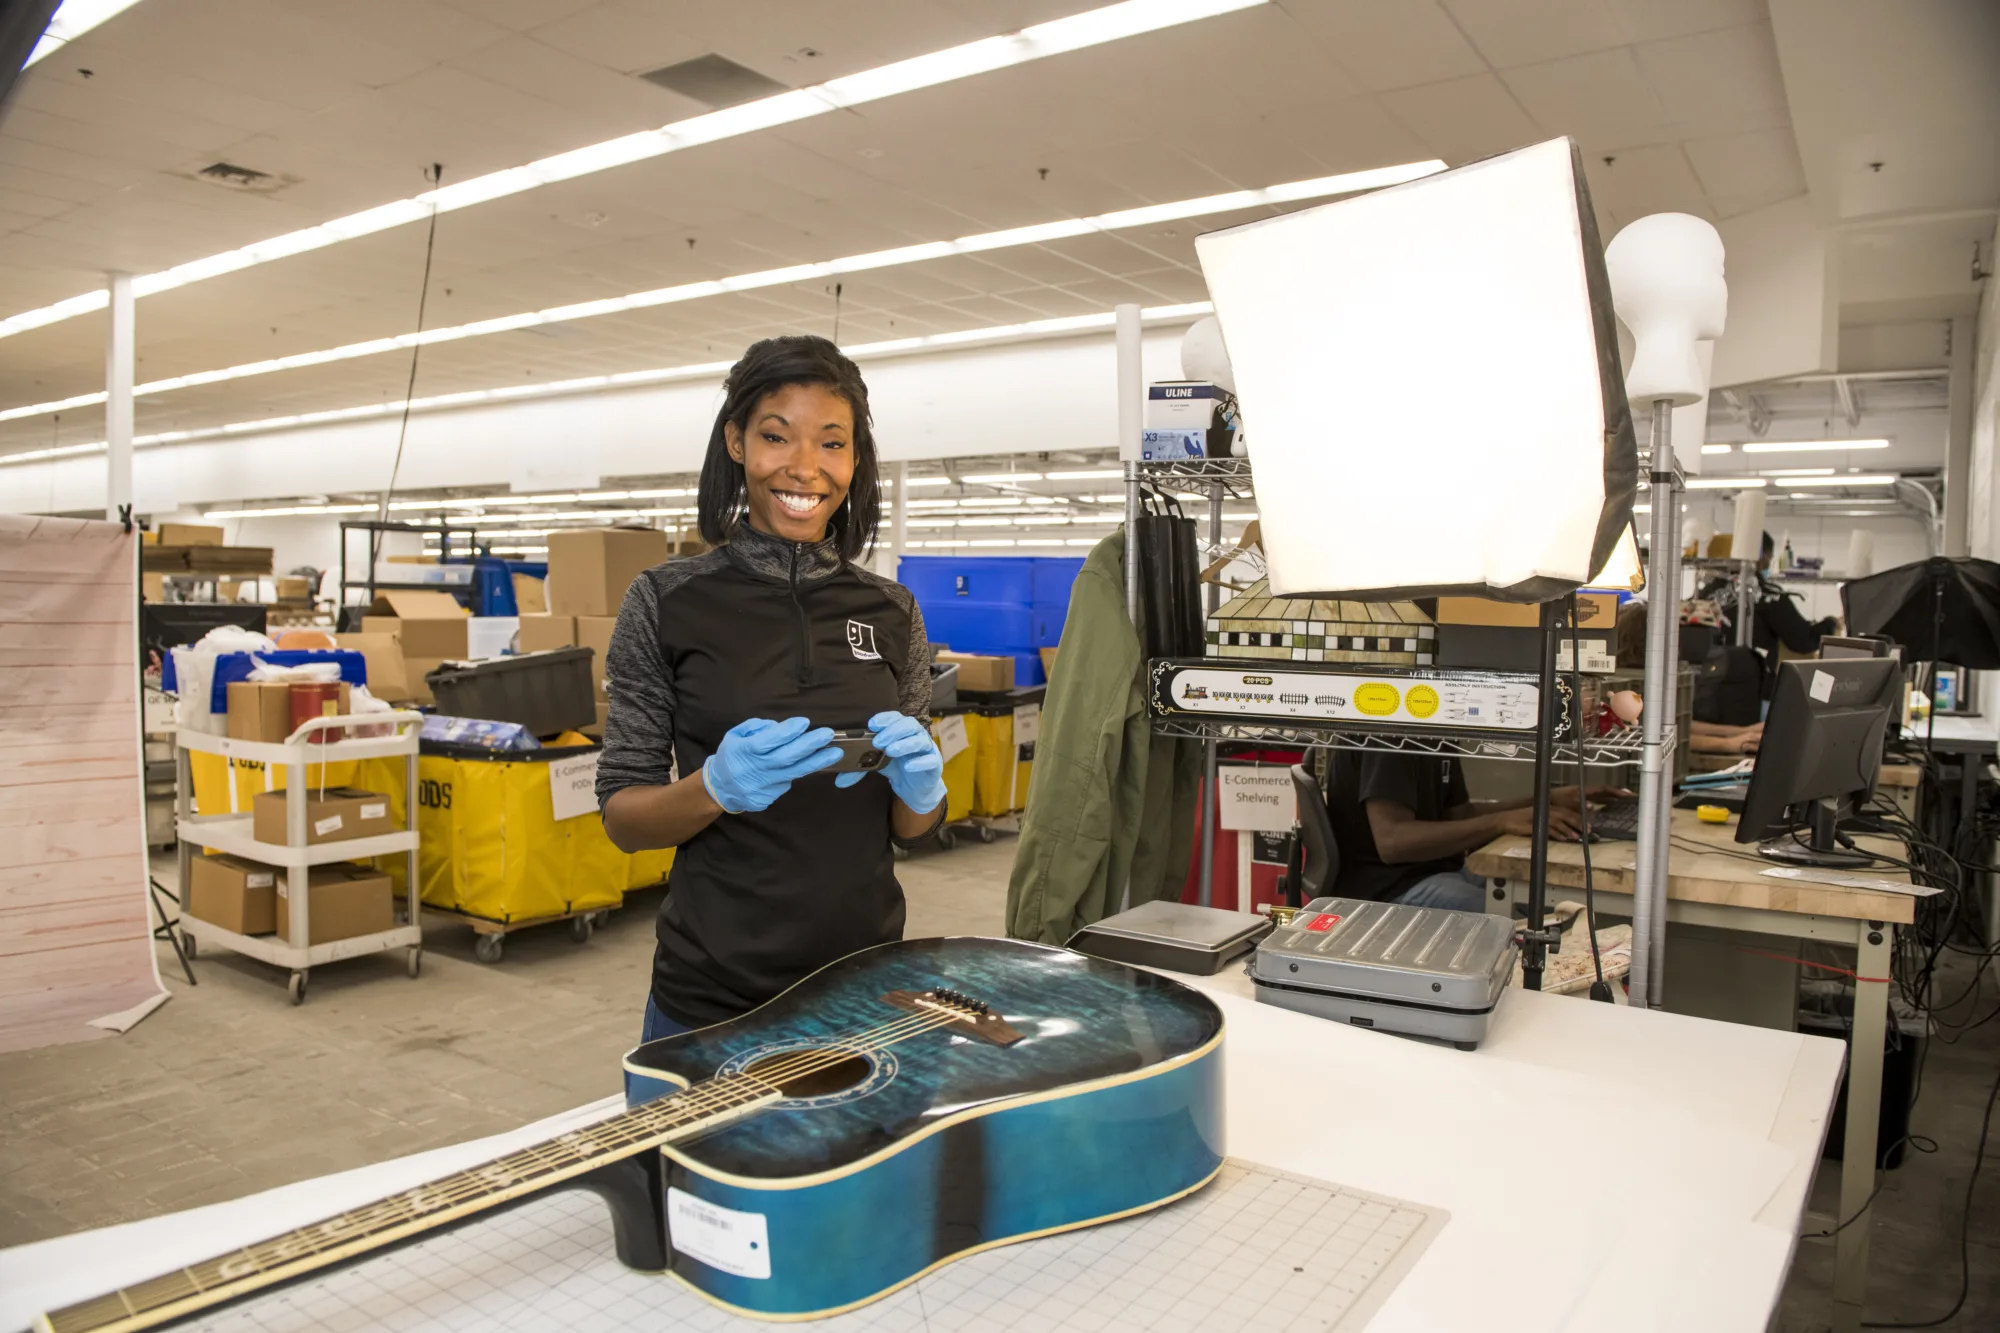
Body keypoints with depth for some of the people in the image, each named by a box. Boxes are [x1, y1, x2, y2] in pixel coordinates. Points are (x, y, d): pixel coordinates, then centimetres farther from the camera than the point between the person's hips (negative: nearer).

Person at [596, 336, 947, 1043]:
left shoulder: (892, 612, 2)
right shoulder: (668, 600, -6)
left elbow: (912, 829, 7)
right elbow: (622, 818, -6)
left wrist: (920, 786, -15)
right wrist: (716, 787, -25)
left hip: (865, 983, 3)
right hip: (713, 994, -3)